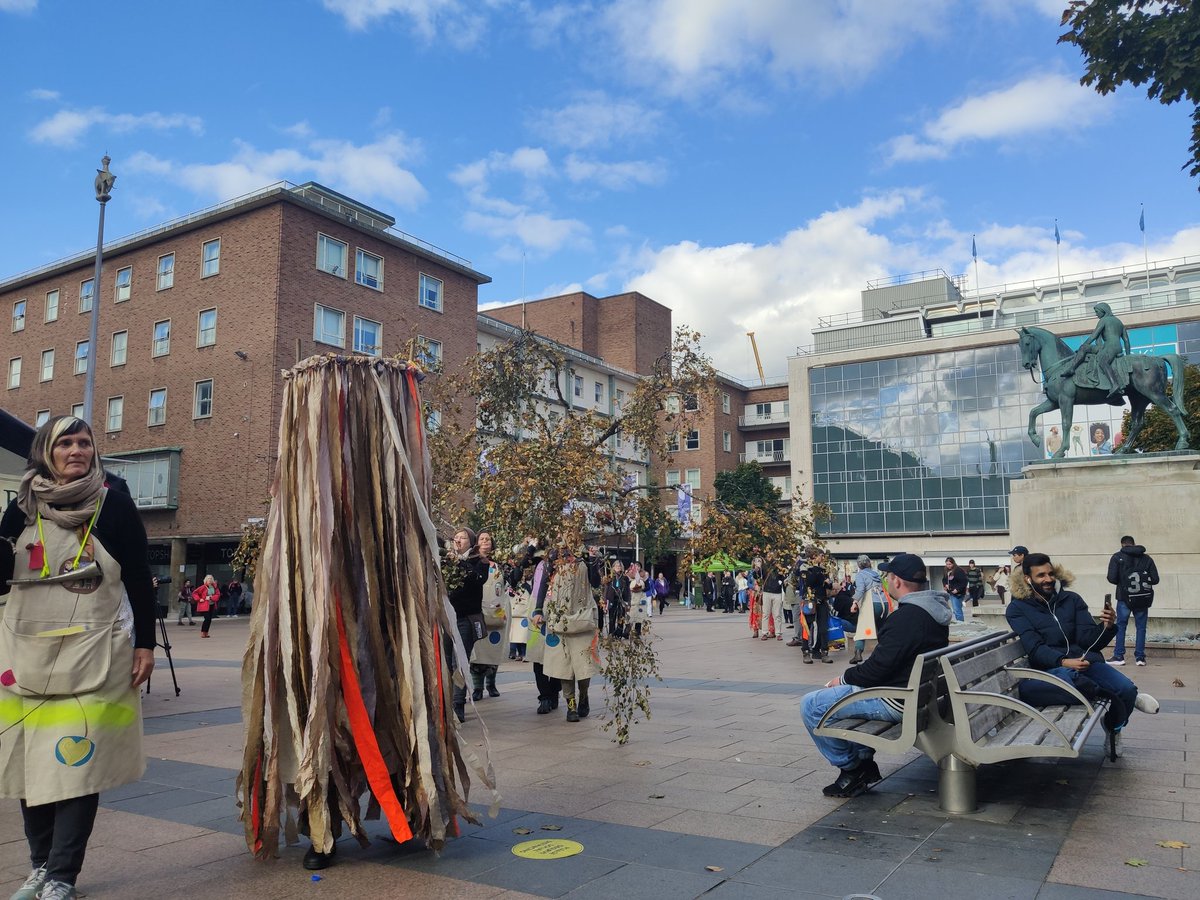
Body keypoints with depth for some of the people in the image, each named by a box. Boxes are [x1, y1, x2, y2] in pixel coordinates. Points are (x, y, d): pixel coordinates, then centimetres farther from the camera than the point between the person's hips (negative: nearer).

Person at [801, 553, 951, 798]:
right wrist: (851, 676, 11)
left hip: (898, 700, -10)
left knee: (811, 706, -8)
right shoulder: (933, 608, 6)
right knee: (849, 688, 30)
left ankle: (851, 769, 5)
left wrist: (843, 679, -6)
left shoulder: (907, 617, -25)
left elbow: (877, 667, -24)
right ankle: (864, 761, 25)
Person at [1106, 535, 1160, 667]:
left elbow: (1112, 578, -10)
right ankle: (1140, 657, 8)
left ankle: (1119, 656, 3)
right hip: (1143, 598, 2)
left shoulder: (1117, 557, -3)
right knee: (1141, 627, 9)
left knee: (1120, 626, 6)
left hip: (1125, 598, -2)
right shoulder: (1147, 558, 4)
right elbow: (1155, 580, 1)